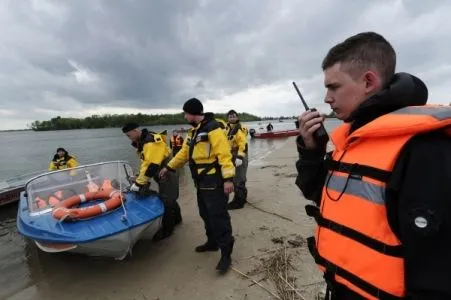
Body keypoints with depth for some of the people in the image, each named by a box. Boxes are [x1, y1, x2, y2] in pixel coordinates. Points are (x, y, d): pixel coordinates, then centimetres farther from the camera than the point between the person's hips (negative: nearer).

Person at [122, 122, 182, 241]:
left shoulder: (152, 141, -25)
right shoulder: (141, 142, 8)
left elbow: (152, 165, -29)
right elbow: (144, 162, 11)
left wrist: (139, 183, -24)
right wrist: (139, 179, 3)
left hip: (167, 175, -10)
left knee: (166, 202, -1)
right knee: (170, 199, 23)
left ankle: (167, 230, 15)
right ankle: (177, 219, 42)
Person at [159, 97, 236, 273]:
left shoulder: (212, 128, -16)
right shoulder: (194, 131, 15)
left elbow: (224, 154, -23)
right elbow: (184, 152, 24)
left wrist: (228, 179, -27)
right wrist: (169, 168, 28)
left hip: (214, 183, -9)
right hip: (202, 182, 10)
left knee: (218, 217, -3)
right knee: (206, 215, 19)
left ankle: (226, 254, 9)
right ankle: (212, 242, 37)